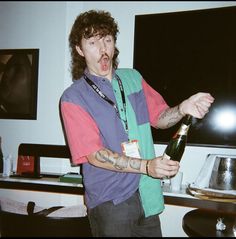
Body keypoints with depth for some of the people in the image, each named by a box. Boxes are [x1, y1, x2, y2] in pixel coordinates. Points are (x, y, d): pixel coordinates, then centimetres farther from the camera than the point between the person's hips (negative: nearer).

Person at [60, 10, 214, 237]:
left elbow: (159, 117, 11)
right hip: (110, 201, -4)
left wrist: (182, 109, -12)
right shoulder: (73, 98, -10)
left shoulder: (133, 78, 7)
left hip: (147, 194, 5)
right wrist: (145, 166, -25)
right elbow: (94, 155, -15)